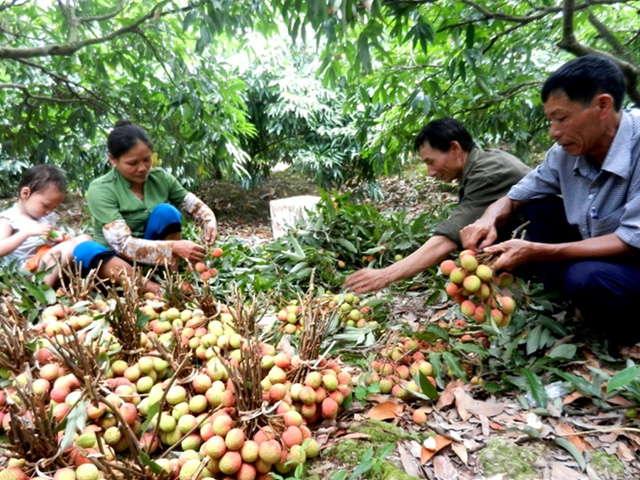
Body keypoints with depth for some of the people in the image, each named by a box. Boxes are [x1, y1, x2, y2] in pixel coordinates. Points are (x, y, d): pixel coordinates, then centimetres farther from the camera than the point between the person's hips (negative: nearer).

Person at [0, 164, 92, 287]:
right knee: (67, 248, -30)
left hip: (56, 264, 8)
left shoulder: (48, 216, 18)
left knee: (85, 239, -7)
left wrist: (59, 239, 1)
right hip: (29, 270, -8)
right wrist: (28, 232, -25)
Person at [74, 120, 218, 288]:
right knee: (84, 250, -33)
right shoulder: (100, 190, -19)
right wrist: (174, 247, -38)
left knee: (165, 211, -22)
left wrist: (209, 222, -21)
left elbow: (197, 206, 3)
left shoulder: (161, 178, -6)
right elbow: (123, 245, -27)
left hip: (158, 263, 3)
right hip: (115, 262, -2)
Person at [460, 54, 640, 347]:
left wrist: (535, 251, -33)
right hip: (598, 250, 6)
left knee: (586, 279, -34)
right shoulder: (566, 152, -8)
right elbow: (514, 198, 1)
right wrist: (489, 220, -23)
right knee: (538, 207, -7)